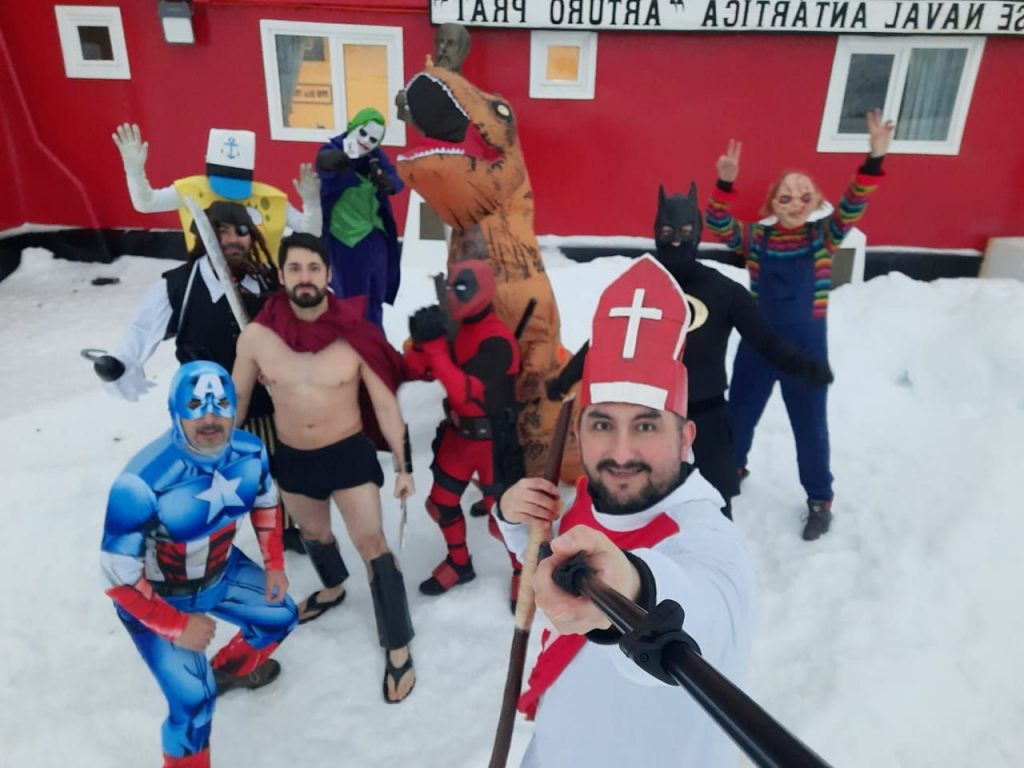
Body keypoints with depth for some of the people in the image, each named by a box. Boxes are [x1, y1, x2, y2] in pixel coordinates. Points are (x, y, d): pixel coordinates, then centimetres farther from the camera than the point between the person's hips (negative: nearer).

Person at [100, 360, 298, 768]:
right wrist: (177, 626, -20)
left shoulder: (249, 451, -20)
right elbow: (119, 577, -26)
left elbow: (265, 504, 3)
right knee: (194, 700, -9)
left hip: (221, 570, 6)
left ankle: (230, 669, 50)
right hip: (155, 597, -5)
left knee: (280, 616, 18)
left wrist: (274, 565, 2)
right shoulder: (142, 483, -37)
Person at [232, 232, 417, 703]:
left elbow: (385, 405, -10)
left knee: (372, 546, -3)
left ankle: (398, 649, 13)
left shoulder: (355, 336, -19)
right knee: (313, 533, 26)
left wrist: (403, 466, -6)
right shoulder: (256, 336, -13)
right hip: (291, 458, 4)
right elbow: (238, 397, 3)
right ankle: (333, 589, 59)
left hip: (349, 454, -3)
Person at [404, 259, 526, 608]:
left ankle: (524, 570, 32)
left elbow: (465, 392, -33)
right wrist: (421, 342, -20)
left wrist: (435, 344, -37)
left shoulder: (497, 340, -24)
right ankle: (459, 563, 42)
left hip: (491, 440, -8)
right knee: (441, 503, 17)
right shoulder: (455, 328, 1)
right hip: (457, 432, 8)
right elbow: (417, 371, 0)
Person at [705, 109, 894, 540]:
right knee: (739, 414, 17)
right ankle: (732, 468, 45)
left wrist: (875, 159, -30)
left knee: (810, 426, 11)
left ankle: (820, 499, 31)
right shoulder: (756, 239, -2)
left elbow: (851, 209, -17)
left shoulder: (823, 238, -2)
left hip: (806, 347, -1)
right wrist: (725, 183, -31)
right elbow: (719, 226, -15)